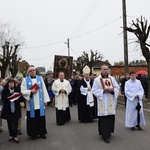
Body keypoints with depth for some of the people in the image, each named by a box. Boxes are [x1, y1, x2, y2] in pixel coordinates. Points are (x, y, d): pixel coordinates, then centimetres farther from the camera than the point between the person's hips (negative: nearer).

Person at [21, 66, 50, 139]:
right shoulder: (25, 80, 2)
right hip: (31, 104, -2)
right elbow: (23, 91, -4)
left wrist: (45, 100, 2)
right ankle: (33, 134, 15)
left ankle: (42, 133, 18)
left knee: (41, 119, 6)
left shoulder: (40, 78, 8)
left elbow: (44, 90, 6)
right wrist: (31, 92, -18)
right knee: (32, 119, 3)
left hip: (40, 103, 2)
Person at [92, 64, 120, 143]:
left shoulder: (112, 78, 8)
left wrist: (112, 90, -15)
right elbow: (94, 90, -5)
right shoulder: (97, 79, 0)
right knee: (104, 119, -3)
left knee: (111, 117, 6)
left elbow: (117, 88, 6)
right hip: (102, 102, -3)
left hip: (111, 102, 3)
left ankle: (108, 132, 27)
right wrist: (103, 90, -17)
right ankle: (105, 136, 5)